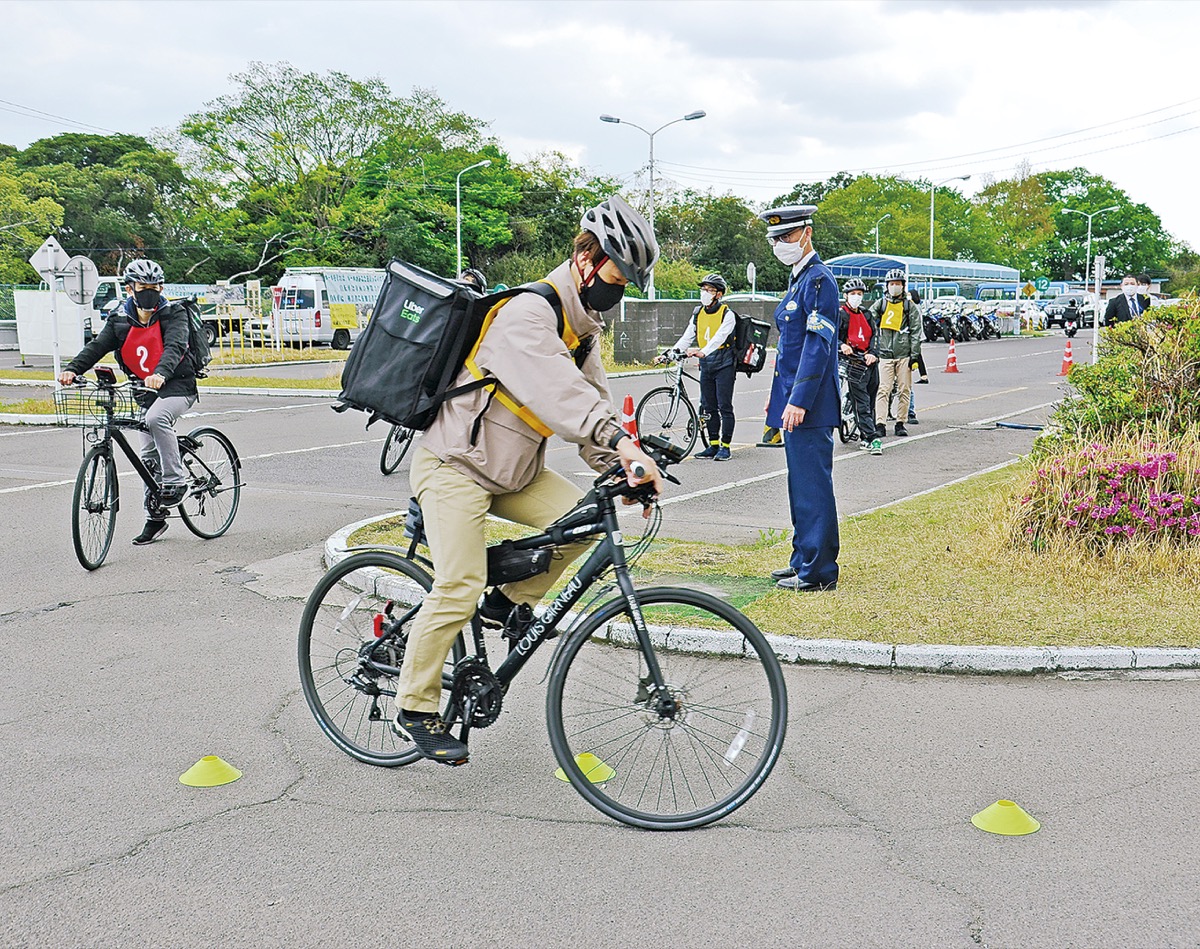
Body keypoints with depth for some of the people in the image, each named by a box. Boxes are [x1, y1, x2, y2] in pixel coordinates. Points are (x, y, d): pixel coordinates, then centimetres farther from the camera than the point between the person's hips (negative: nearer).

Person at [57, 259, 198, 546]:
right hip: (146, 392, 6)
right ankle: (155, 519, 20)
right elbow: (98, 346, -9)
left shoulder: (174, 313, -10)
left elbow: (174, 346, -27)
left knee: (156, 417, -36)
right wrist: (72, 369, -27)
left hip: (178, 386, -5)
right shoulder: (120, 319, 3)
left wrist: (160, 373, -47)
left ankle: (175, 480, -23)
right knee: (148, 457, 8)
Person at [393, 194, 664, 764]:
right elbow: (558, 392, -40)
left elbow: (592, 400, 4)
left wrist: (617, 471, -11)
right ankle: (414, 709, 2)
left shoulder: (580, 327, 7)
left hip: (515, 470, 9)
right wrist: (623, 444, -51)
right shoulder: (527, 315, -23)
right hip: (455, 465, -8)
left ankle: (511, 602, 8)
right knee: (459, 589, -15)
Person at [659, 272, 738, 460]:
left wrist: (703, 352, -40)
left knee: (724, 407, -4)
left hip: (723, 364, -6)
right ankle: (713, 445, 15)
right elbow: (687, 338, 9)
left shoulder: (727, 314, -8)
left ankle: (725, 446, 0)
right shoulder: (698, 313, 10)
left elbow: (719, 337, -24)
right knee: (708, 407, 8)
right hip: (705, 366, 6)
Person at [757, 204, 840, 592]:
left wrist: (798, 401, -24)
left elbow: (818, 344, -21)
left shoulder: (819, 279, -13)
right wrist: (778, 395, 22)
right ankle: (804, 561, 24)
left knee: (812, 485, -5)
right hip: (793, 400, 10)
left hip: (809, 406, -10)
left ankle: (818, 572, 1)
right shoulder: (798, 279, 17)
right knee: (801, 484, 15)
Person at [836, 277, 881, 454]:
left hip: (870, 362, 6)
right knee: (862, 403, -10)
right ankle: (871, 439, -14)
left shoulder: (866, 314, 18)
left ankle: (865, 438, 17)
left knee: (870, 402, 9)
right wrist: (841, 345, -25)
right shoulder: (840, 314, 1)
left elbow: (875, 333, 11)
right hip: (854, 363, -6)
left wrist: (873, 353, -6)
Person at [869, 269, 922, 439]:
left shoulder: (910, 306, 8)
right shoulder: (880, 304, 10)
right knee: (883, 390, -7)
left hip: (904, 354, 0)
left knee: (904, 390, 3)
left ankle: (900, 423, 12)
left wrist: (914, 354, -2)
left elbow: (916, 331, 5)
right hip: (885, 354, 0)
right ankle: (880, 425, -9)